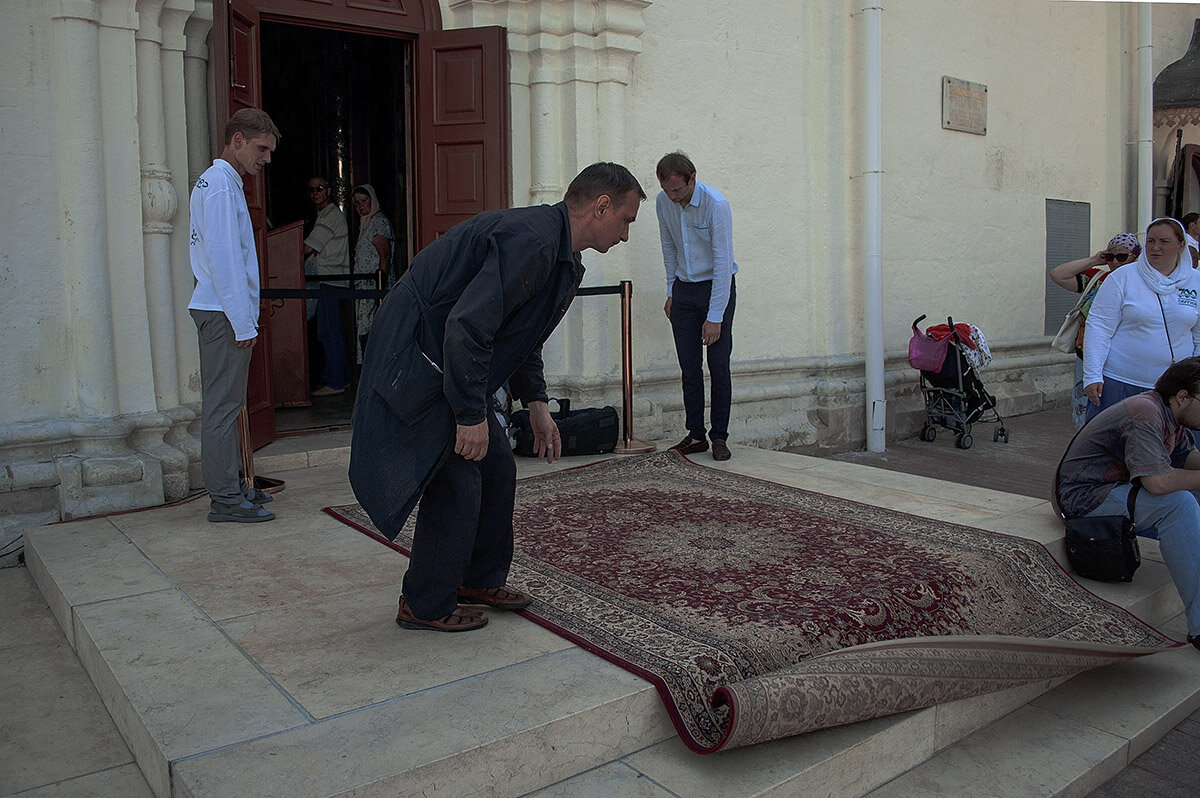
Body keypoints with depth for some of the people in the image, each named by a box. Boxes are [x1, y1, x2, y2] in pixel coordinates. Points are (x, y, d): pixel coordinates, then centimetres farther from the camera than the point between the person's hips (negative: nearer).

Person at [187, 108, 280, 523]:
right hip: (223, 312, -10)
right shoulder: (221, 183, -12)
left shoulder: (214, 180, 21)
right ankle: (225, 499, -1)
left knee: (226, 402, 14)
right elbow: (224, 258, -18)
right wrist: (243, 322, -18)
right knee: (223, 405, -6)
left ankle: (233, 484, 22)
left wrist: (245, 317, 20)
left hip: (217, 309, 10)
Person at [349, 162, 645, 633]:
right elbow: (467, 327, -31)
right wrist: (471, 415, -25)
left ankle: (480, 580, 29)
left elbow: (522, 336, 22)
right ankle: (425, 605, 12)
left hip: (446, 362, 10)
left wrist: (535, 404, 16)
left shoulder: (558, 255, 11)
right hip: (415, 361, -10)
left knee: (497, 468, 13)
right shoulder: (531, 241, -24)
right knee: (456, 481, -6)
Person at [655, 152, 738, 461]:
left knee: (719, 366, -4)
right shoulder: (663, 202, -2)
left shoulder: (715, 203, -21)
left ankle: (719, 437, 5)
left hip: (716, 287, -5)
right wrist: (671, 291, 13)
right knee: (689, 366, 4)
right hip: (684, 290, 5)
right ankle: (695, 435, 10)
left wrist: (714, 316, -23)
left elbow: (723, 261, -22)